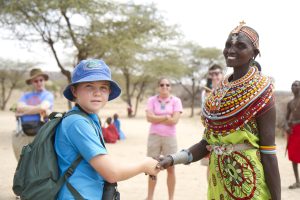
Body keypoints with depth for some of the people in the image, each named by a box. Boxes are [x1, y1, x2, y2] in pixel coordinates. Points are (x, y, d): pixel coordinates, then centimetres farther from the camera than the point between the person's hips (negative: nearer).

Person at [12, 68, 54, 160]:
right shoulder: (26, 96, 18)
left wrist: (24, 110, -2)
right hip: (24, 135, 4)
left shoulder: (48, 95, 6)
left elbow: (43, 107, -12)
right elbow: (19, 108, -1)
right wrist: (38, 109, -8)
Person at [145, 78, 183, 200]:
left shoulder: (176, 101, -1)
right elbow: (149, 118, -11)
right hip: (154, 136, 1)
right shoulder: (152, 100, 2)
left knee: (171, 169, 3)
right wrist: (166, 117, -11)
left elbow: (174, 120, -12)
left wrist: (157, 118, -8)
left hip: (170, 137, -1)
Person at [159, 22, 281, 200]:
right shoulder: (219, 92, 6)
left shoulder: (261, 93, -12)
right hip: (218, 180, 6)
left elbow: (268, 152, -14)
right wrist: (173, 159, -5)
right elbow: (209, 141, 7)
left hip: (248, 182, -6)